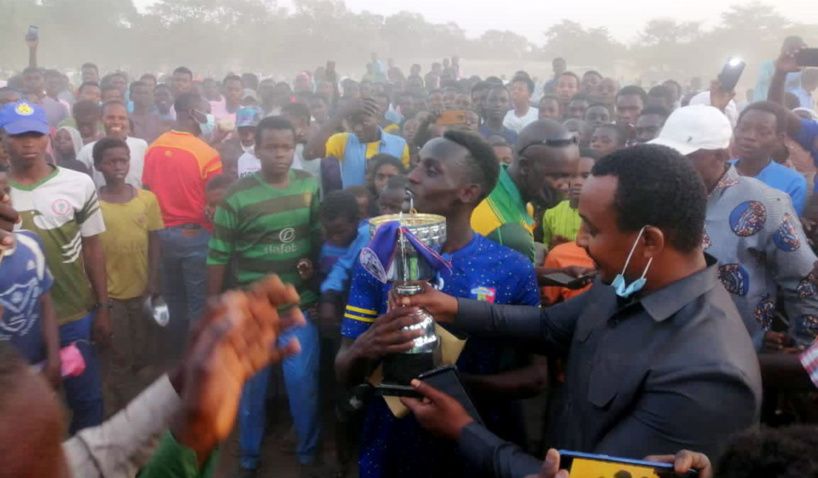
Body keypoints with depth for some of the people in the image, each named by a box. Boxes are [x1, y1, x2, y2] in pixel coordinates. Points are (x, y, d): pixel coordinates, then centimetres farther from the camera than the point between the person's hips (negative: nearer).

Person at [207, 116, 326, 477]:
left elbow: (319, 232, 14)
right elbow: (217, 256, -7)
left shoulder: (310, 186, 0)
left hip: (300, 304, 2)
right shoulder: (237, 197, -11)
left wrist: (313, 261, -6)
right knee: (251, 384, 12)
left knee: (303, 381, 7)